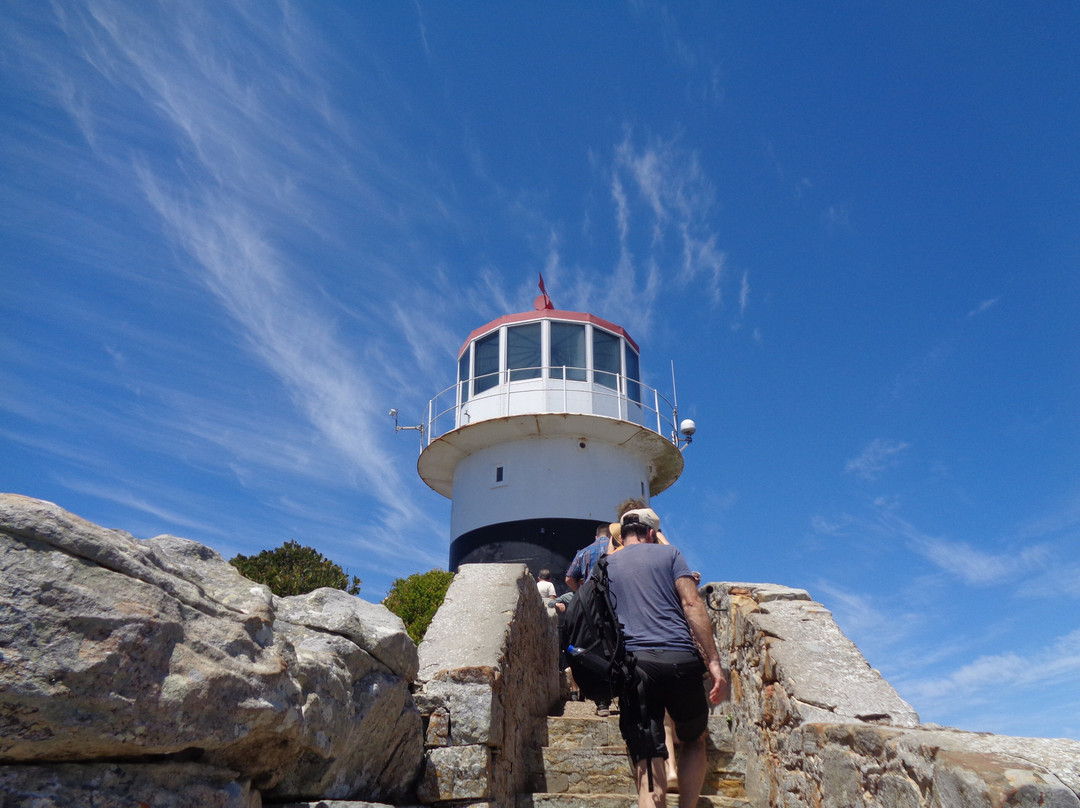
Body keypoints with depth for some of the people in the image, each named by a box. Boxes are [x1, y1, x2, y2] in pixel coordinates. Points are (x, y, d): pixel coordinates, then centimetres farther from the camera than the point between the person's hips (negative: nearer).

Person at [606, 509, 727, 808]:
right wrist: (714, 661, -2)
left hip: (633, 663, 1)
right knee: (694, 742, 23)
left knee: (648, 769, -2)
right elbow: (692, 604, 1)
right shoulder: (668, 553, 14)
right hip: (680, 660, -1)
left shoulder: (605, 566, 21)